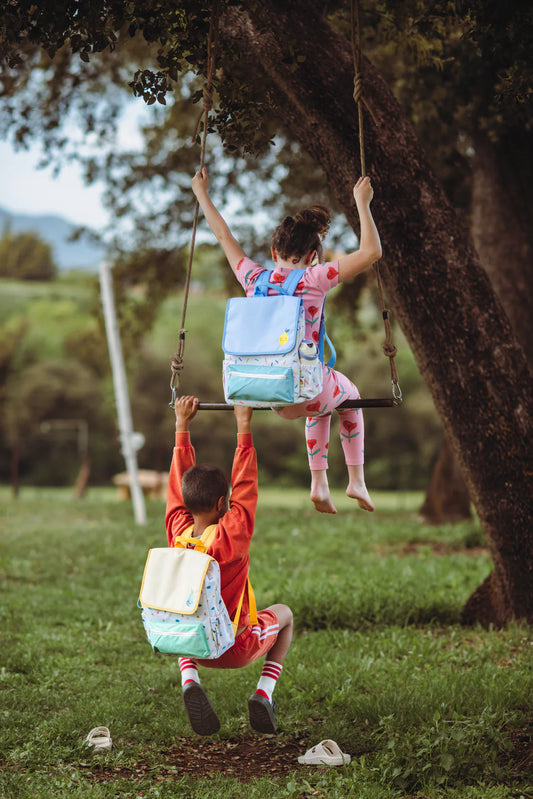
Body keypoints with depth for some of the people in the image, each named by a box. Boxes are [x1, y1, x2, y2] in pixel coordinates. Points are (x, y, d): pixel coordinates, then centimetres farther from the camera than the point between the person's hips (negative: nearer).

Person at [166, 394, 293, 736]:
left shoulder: (178, 533, -11)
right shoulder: (232, 537, -23)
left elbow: (178, 484, -1)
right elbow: (246, 486, -16)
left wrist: (182, 425, 3)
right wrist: (244, 427, -13)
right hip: (238, 649, -3)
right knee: (283, 613, 27)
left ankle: (190, 681, 6)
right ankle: (264, 693, 8)